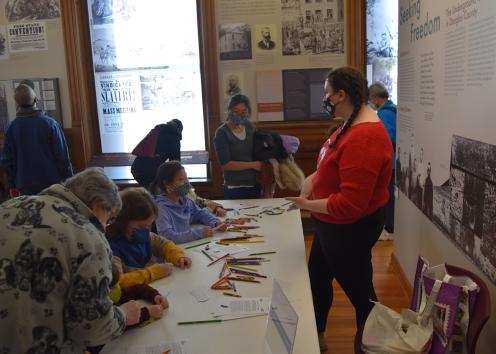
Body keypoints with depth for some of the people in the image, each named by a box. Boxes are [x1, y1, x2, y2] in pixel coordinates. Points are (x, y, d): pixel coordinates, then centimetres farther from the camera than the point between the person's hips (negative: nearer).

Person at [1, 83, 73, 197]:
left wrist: (12, 185, 14)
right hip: (52, 182, -2)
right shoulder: (50, 123, -11)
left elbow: (7, 159, 2)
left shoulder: (12, 128, -4)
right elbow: (62, 155, -10)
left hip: (26, 186, 2)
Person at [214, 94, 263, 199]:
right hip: (234, 190, -5)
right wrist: (253, 165, -12)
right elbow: (225, 164, -14)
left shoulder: (250, 127, 5)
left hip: (255, 186, 5)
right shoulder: (222, 132, -10)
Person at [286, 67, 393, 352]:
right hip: (334, 223, 11)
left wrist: (308, 204, -19)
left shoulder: (363, 138, -32)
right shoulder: (355, 124, 2)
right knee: (317, 278, 24)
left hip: (351, 228, -11)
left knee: (360, 292, 11)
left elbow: (349, 205, -33)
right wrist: (312, 179, -4)